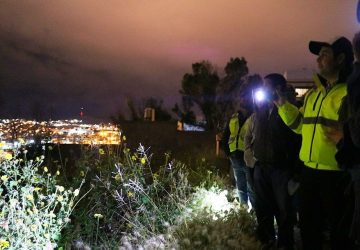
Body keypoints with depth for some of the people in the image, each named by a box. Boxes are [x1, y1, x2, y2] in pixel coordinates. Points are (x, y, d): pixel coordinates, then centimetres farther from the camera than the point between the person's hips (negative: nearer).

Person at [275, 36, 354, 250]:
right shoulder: (314, 93, 15)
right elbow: (301, 124, 23)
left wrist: (346, 139, -32)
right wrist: (283, 105, 16)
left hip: (337, 173, -7)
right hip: (310, 170, 8)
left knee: (338, 230, 7)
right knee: (308, 226, 20)